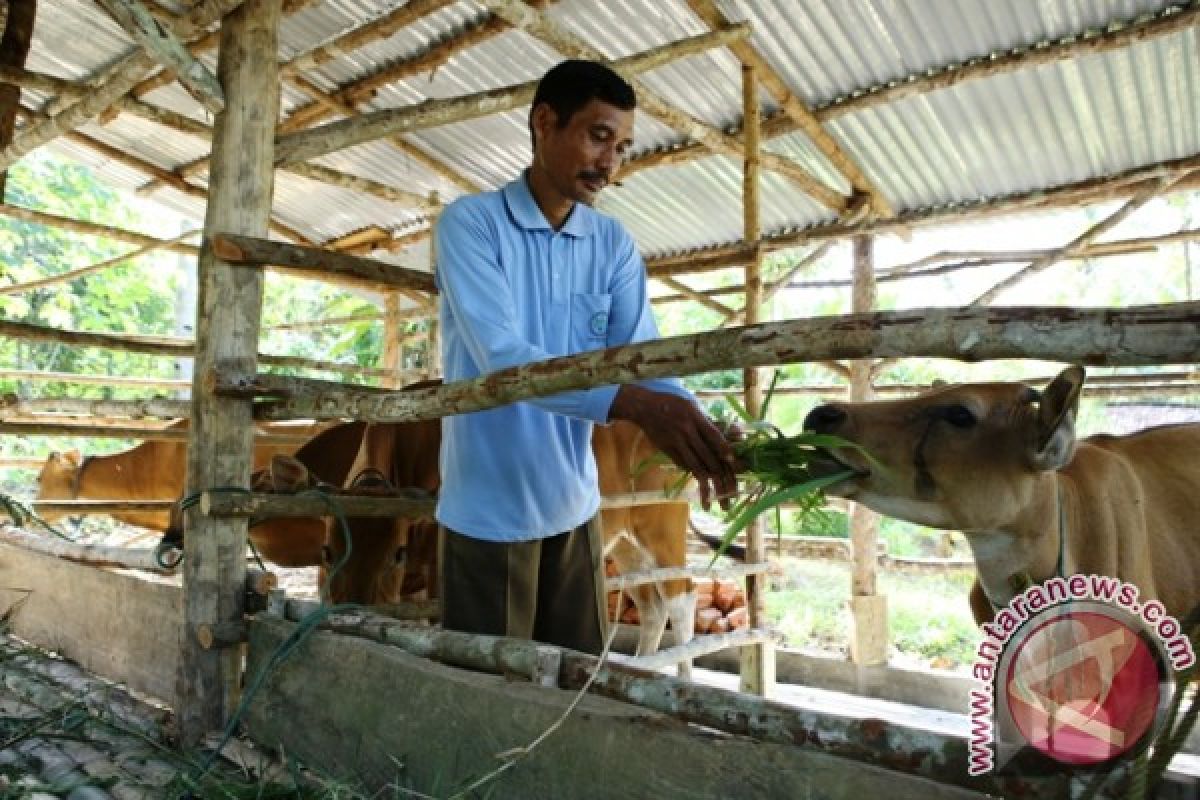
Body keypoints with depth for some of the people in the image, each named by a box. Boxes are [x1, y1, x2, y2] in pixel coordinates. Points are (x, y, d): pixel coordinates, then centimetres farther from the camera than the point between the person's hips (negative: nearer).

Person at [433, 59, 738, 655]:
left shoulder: (616, 245, 4)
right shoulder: (470, 222, -12)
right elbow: (501, 357, -25)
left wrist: (694, 427, -27)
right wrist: (635, 405, -37)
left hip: (574, 505, 5)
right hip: (488, 510, -5)